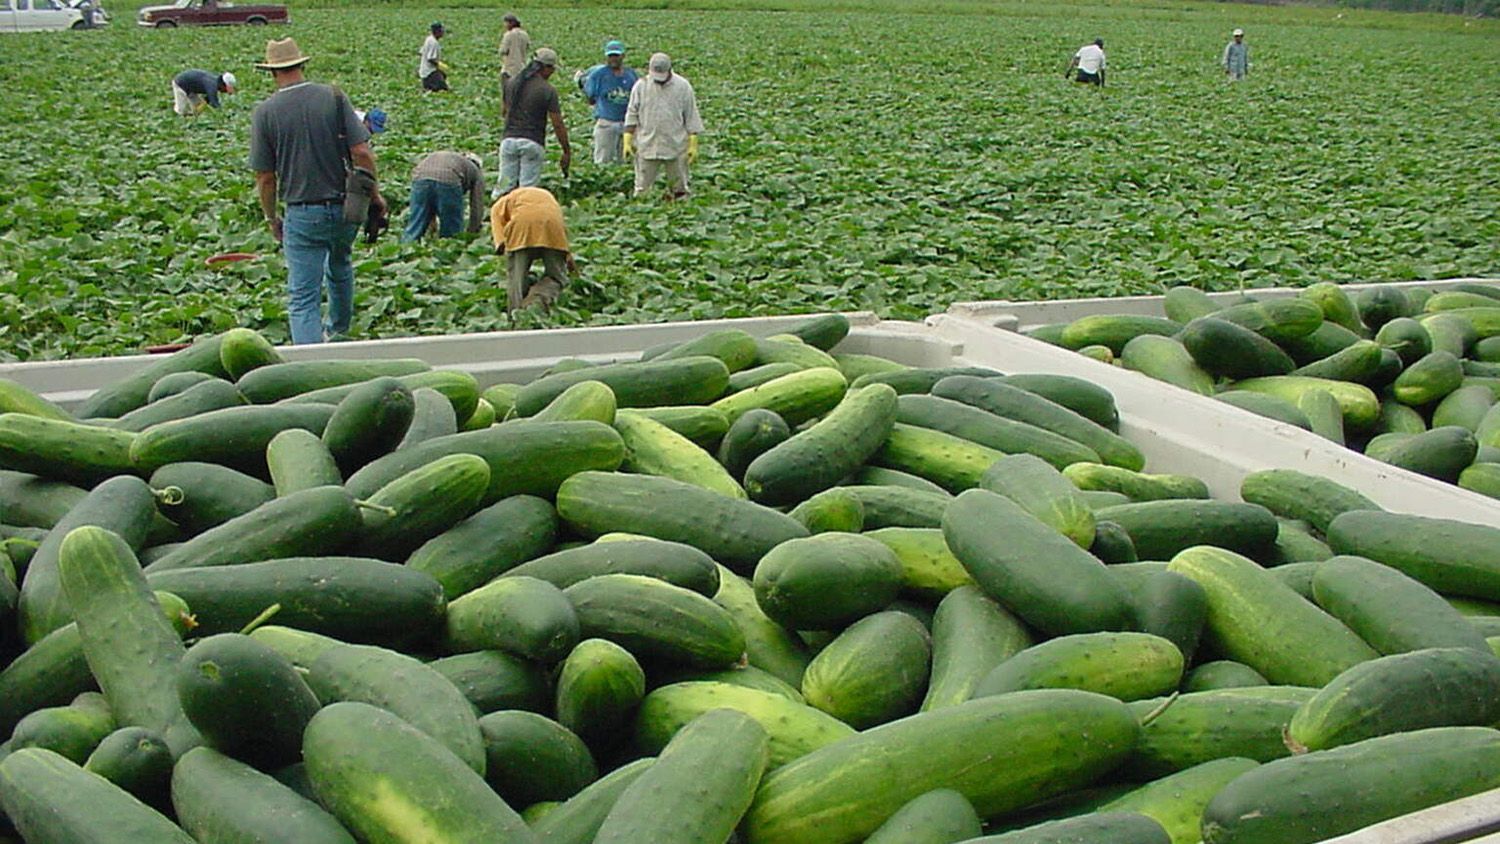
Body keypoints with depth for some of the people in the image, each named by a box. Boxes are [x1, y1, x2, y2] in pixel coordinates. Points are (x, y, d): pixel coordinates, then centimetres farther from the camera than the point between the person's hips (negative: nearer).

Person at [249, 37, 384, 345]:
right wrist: (374, 194, 4)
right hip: (345, 207, 3)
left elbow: (265, 176, -3)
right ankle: (338, 329, 51)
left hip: (302, 213, -3)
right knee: (340, 267, 30)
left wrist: (271, 218, 11)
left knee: (303, 297, 0)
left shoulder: (265, 112, -6)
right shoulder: (333, 97, -4)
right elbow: (361, 151, -9)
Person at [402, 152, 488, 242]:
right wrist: (470, 236, 34)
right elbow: (477, 208, 24)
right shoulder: (476, 171, 31)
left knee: (414, 228, 9)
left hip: (420, 177, 4)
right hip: (447, 180, -4)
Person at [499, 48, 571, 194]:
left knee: (505, 188, 5)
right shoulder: (548, 90, -5)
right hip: (532, 143, -4)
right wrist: (567, 151, 0)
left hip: (508, 140, 4)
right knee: (527, 189, -1)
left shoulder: (511, 83, 11)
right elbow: (558, 125, -6)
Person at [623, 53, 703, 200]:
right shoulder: (641, 86, 3)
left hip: (676, 148, -1)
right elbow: (632, 114, 6)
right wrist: (627, 140, -2)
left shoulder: (683, 86, 0)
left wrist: (693, 144, -2)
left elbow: (691, 116, 2)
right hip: (647, 147, 1)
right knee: (642, 188, 1)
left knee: (680, 188, 5)